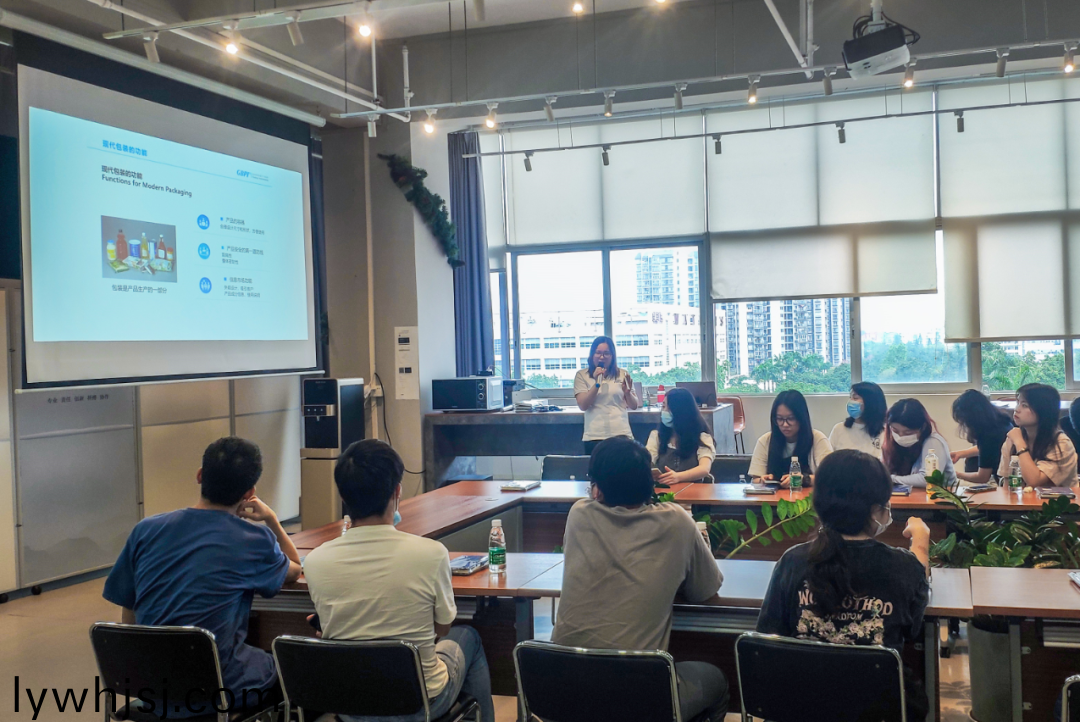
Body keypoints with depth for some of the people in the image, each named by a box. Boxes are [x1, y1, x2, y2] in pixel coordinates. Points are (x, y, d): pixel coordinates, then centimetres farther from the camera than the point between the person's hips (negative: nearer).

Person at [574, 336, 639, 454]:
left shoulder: (622, 374, 9)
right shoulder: (582, 375, 4)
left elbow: (634, 406, 11)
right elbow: (583, 406, -5)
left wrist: (627, 392, -9)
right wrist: (597, 383, -14)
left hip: (621, 435, 1)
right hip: (594, 436, -1)